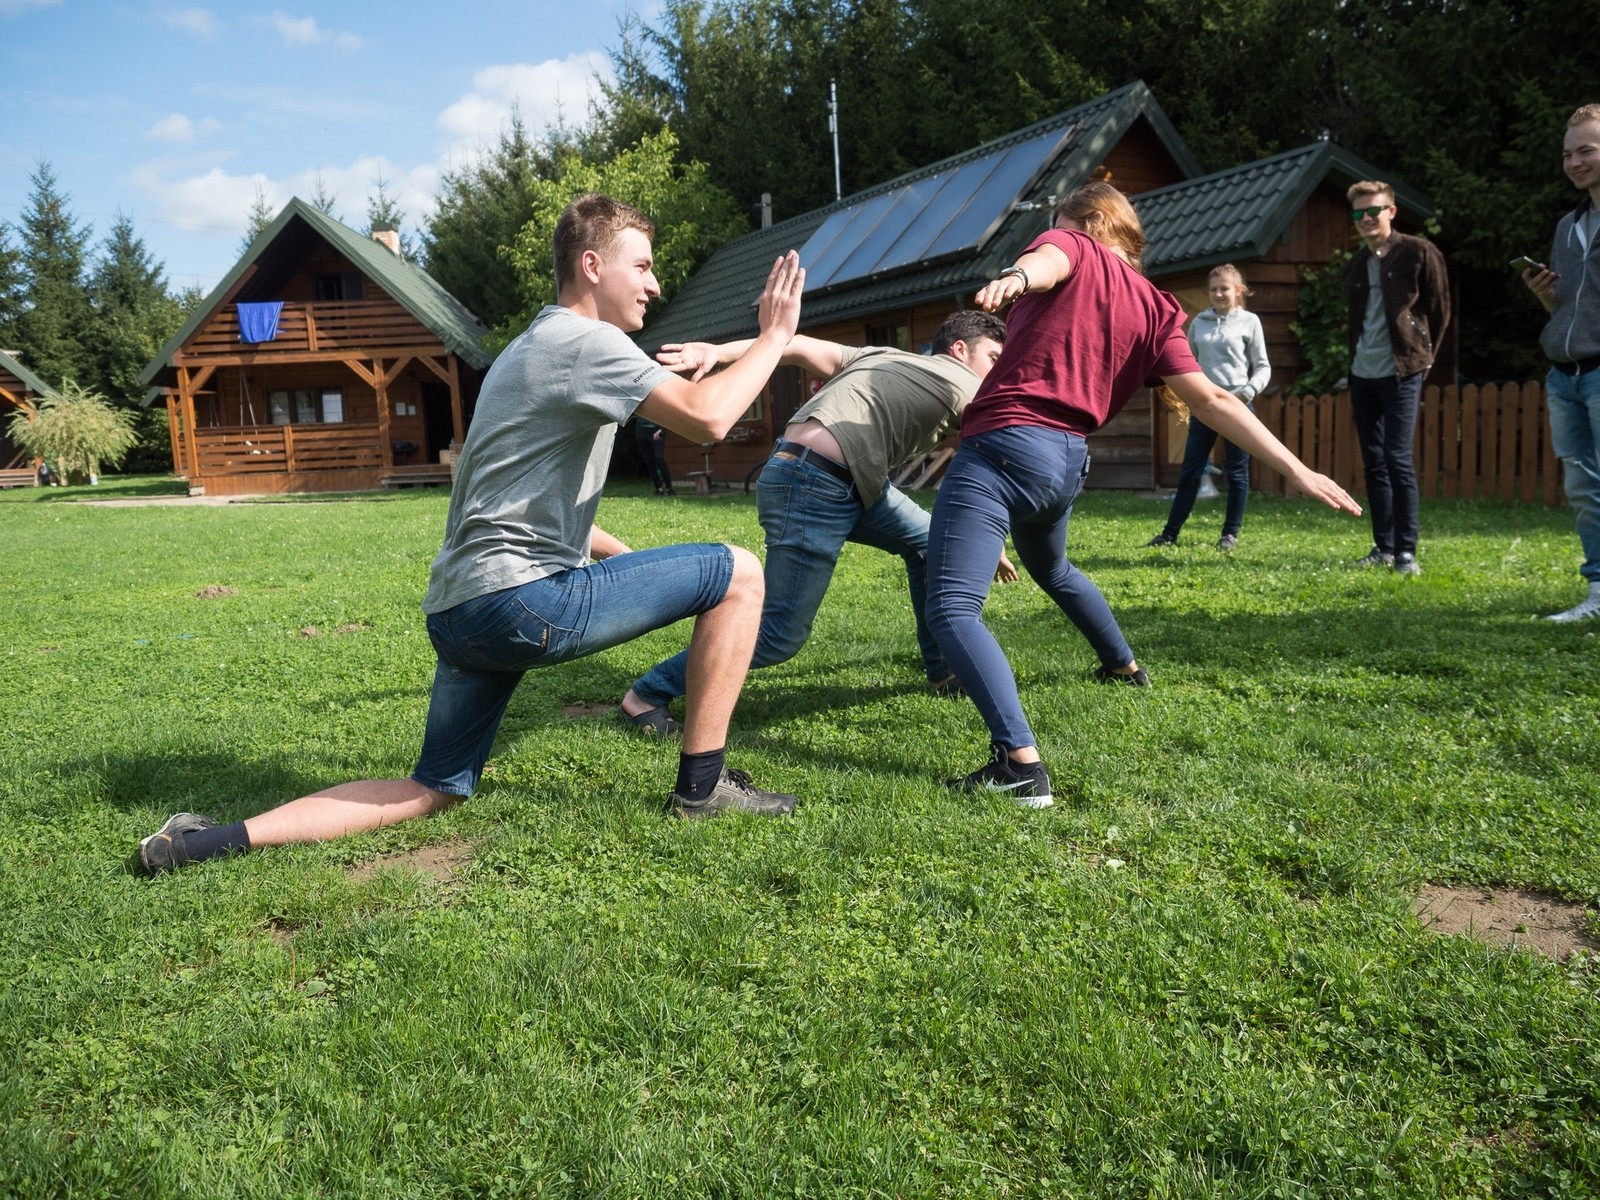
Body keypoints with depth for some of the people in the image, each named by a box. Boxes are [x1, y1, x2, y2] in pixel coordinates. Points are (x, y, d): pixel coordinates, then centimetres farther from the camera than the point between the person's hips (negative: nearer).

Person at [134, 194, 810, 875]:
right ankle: (702, 785, 3)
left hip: (458, 609, 10)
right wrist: (775, 337, -5)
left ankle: (221, 840, 10)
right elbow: (707, 417, -21)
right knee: (735, 574, -3)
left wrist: (623, 557, 25)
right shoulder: (585, 340, -7)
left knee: (433, 792, 18)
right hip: (519, 598, -10)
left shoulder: (536, 345, 25)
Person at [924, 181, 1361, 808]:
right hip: (1067, 459, 8)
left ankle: (1020, 763, -30)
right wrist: (1294, 468, 3)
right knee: (1051, 569, 37)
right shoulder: (1153, 307, 18)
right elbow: (1213, 400, 5)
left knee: (951, 606, -14)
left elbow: (1046, 260, -22)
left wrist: (1015, 277, -46)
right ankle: (1124, 664, 59)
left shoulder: (1071, 247, 6)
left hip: (1002, 445, -7)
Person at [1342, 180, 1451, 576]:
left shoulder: (1418, 253, -5)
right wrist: (1355, 355, 11)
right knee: (1373, 462, 7)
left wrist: (1423, 356, 2)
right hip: (1362, 374, 6)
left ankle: (1406, 551, -6)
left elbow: (1440, 307, 0)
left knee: (1397, 459, -11)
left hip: (1400, 373, -6)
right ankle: (1383, 547, 13)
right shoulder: (1356, 263, 12)